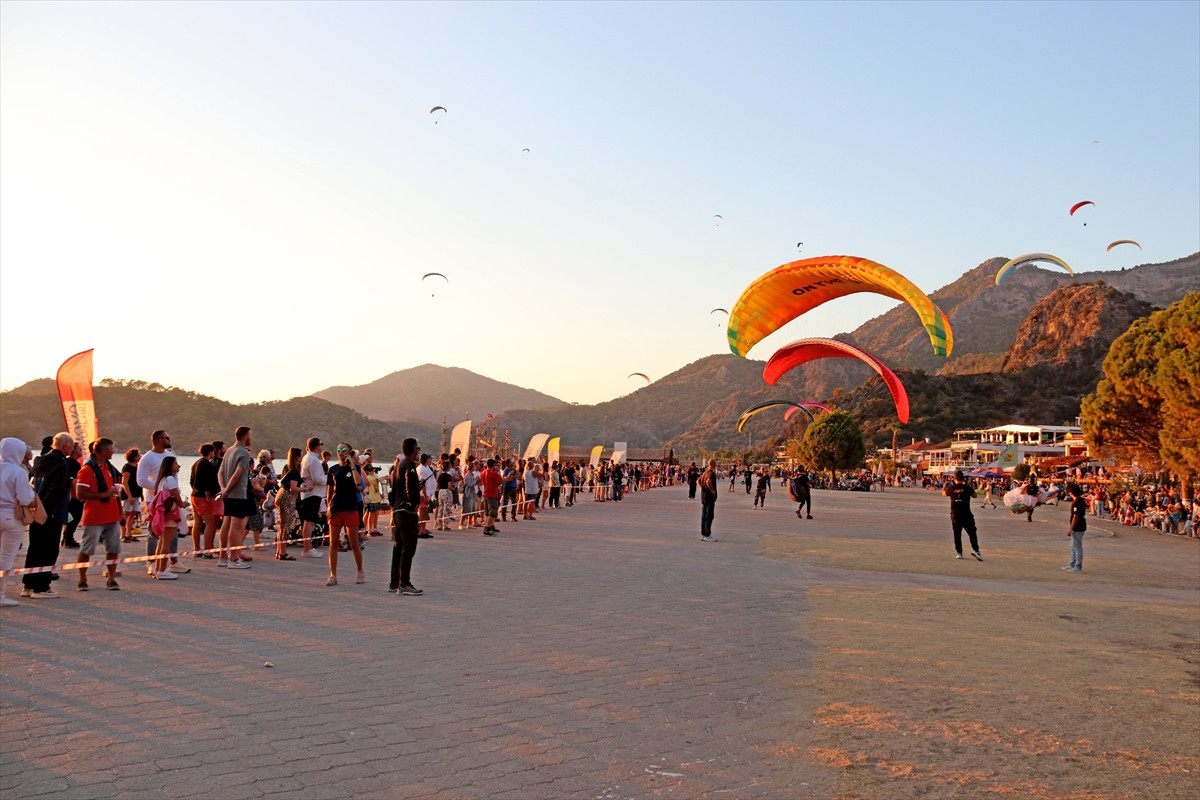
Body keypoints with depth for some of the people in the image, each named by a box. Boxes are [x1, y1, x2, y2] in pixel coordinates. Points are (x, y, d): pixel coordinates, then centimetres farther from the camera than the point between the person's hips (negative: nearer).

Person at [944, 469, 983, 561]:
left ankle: (959, 552, 9)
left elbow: (944, 493, 19)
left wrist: (944, 486, 39)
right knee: (972, 533, 4)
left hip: (955, 514, 1)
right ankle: (975, 549, -11)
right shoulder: (967, 487, -5)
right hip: (966, 513, -1)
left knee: (957, 534, 8)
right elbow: (974, 495, 10)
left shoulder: (951, 488, -1)